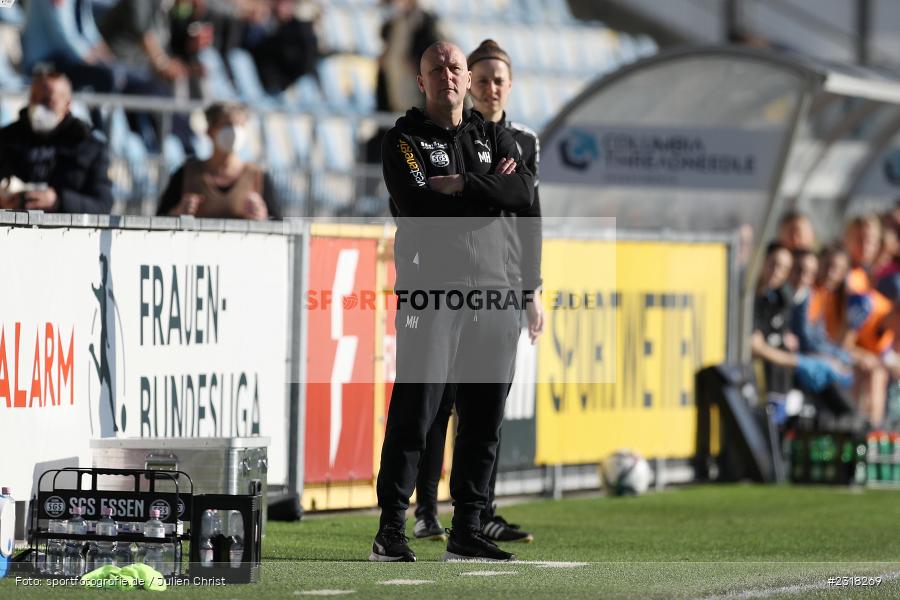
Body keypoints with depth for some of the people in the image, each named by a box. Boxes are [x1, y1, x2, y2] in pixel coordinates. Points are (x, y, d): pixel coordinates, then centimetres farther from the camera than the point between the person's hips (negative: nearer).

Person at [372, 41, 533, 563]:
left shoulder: (493, 137, 16)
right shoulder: (405, 139, 4)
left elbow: (523, 193, -2)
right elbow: (417, 207, -12)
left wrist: (461, 186, -11)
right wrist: (489, 191, -6)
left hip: (492, 292, 5)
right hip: (430, 292, -5)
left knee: (485, 417, 5)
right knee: (415, 410, -10)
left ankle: (467, 530, 12)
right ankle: (392, 529, -9)